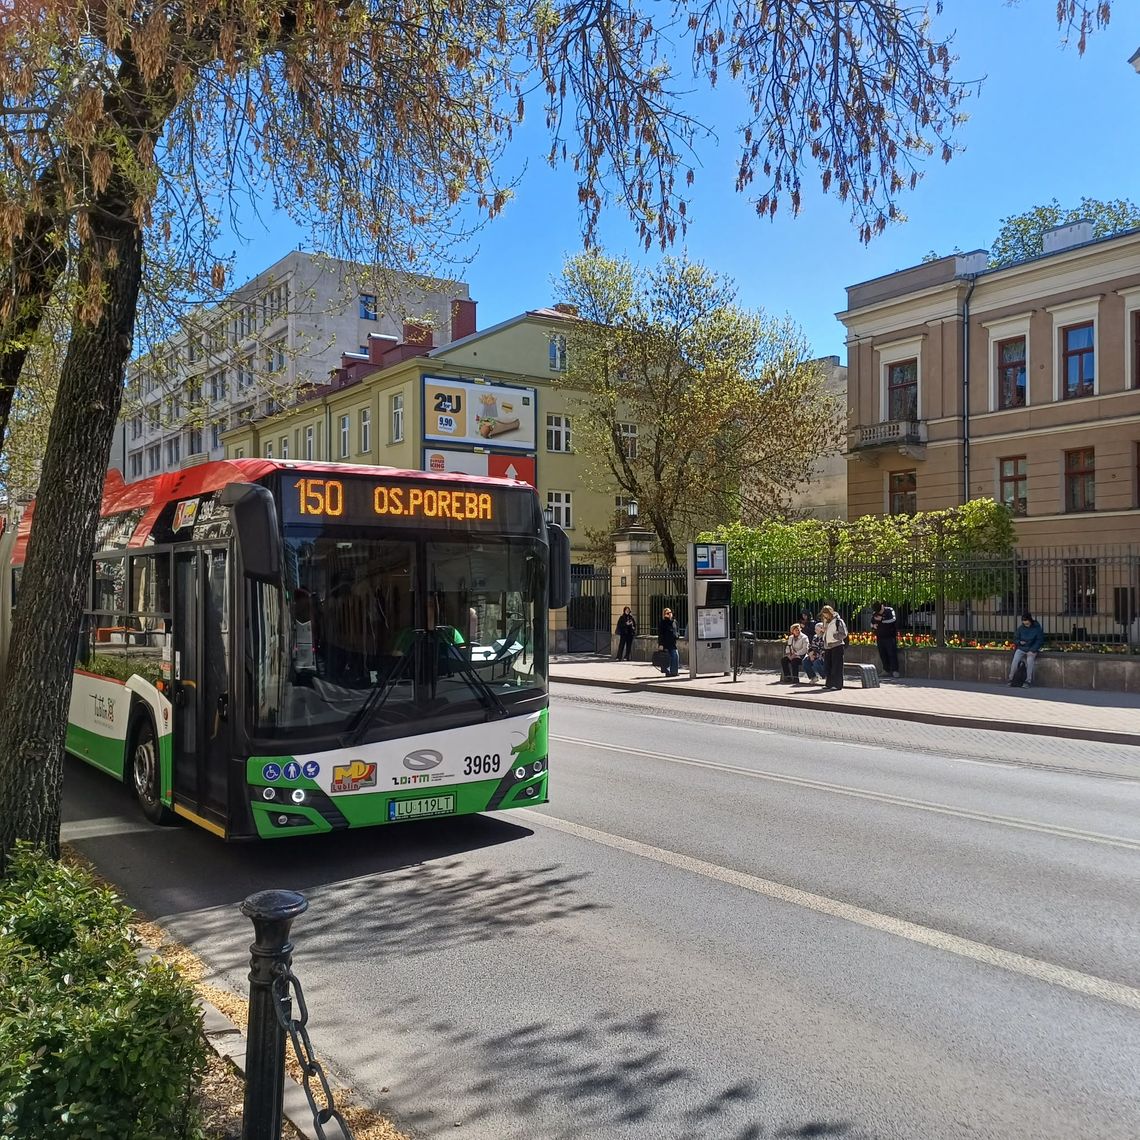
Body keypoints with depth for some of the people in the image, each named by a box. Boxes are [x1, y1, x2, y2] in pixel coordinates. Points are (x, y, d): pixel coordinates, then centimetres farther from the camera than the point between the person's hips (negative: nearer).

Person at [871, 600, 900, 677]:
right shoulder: (874, 613, 12)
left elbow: (893, 619, -20)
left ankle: (894, 671, -7)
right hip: (880, 637, 5)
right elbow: (871, 623, 22)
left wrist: (881, 620, -16)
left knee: (892, 653, -8)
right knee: (882, 655, 5)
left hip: (890, 637, -5)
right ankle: (886, 670, 11)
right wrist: (873, 625, -1)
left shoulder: (889, 610, -4)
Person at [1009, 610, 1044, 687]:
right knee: (1015, 660, -23)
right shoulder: (1020, 628, 3)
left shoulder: (1037, 628, -6)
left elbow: (1039, 641, -7)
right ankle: (1011, 678, -11)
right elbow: (1015, 639, 9)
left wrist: (1032, 650, -17)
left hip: (1032, 649, -2)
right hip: (1021, 648, 3)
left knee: (1030, 660, -30)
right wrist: (1019, 642, -14)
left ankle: (1028, 681, -19)